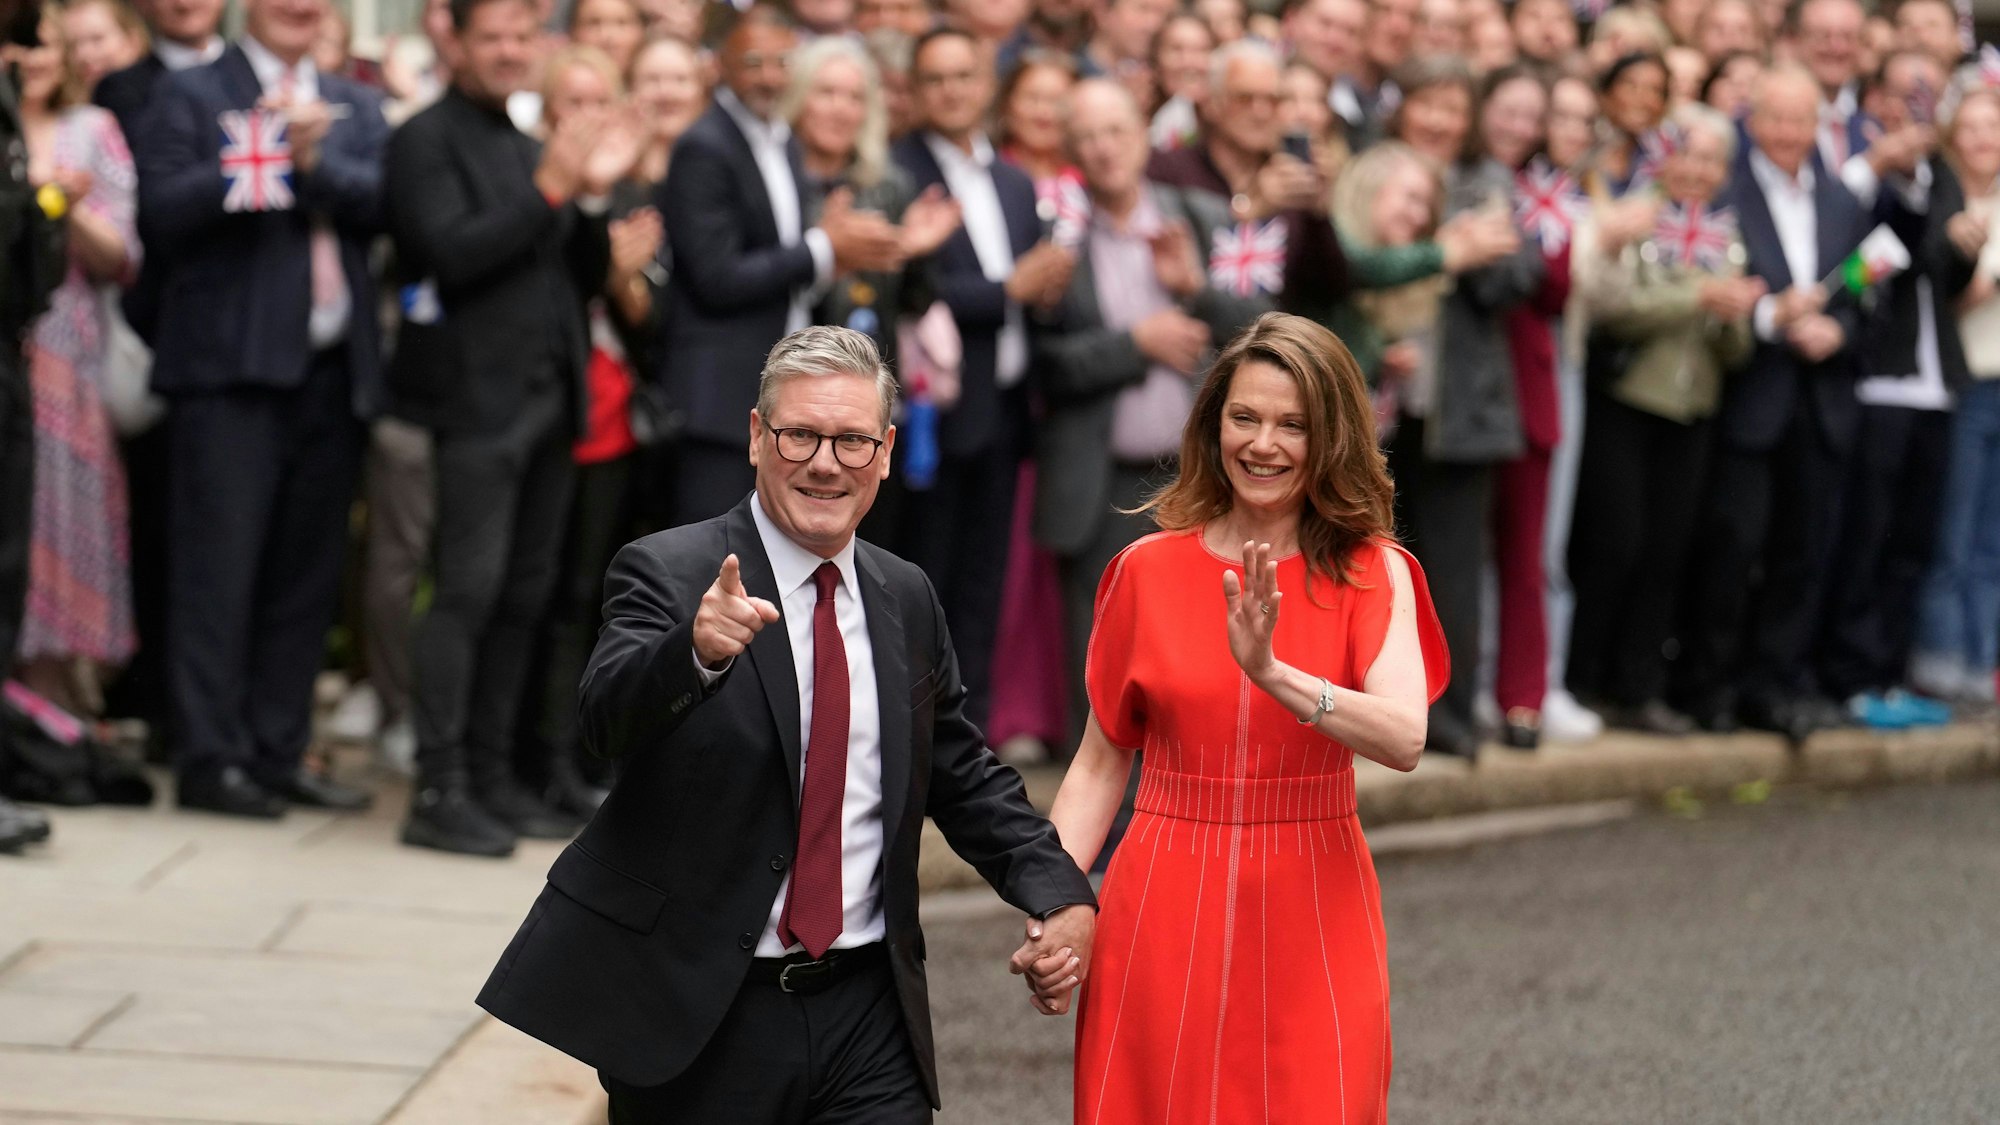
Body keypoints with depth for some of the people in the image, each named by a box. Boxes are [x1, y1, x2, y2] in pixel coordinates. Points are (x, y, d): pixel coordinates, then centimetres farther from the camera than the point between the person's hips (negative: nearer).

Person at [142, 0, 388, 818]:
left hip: (332, 373, 5)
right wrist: (261, 156, -16)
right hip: (231, 368, -5)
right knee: (219, 566, -6)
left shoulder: (355, 108, 18)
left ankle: (277, 753, 13)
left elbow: (383, 205, 1)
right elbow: (161, 213, -8)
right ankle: (209, 758, -4)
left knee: (306, 576, 7)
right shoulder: (193, 96, 5)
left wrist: (315, 163, -14)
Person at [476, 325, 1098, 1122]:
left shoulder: (906, 600, 11)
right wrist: (697, 651, -44)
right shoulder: (668, 573, -6)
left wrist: (1059, 893, 5)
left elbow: (963, 777, 21)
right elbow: (609, 717, -24)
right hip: (699, 1021, -4)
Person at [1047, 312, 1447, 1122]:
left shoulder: (1372, 575, -3)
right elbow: (1100, 761, 7)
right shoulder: (1149, 570, 2)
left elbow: (1404, 739, -19)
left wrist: (1272, 673, -33)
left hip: (1312, 924, -1)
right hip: (1163, 921, 1)